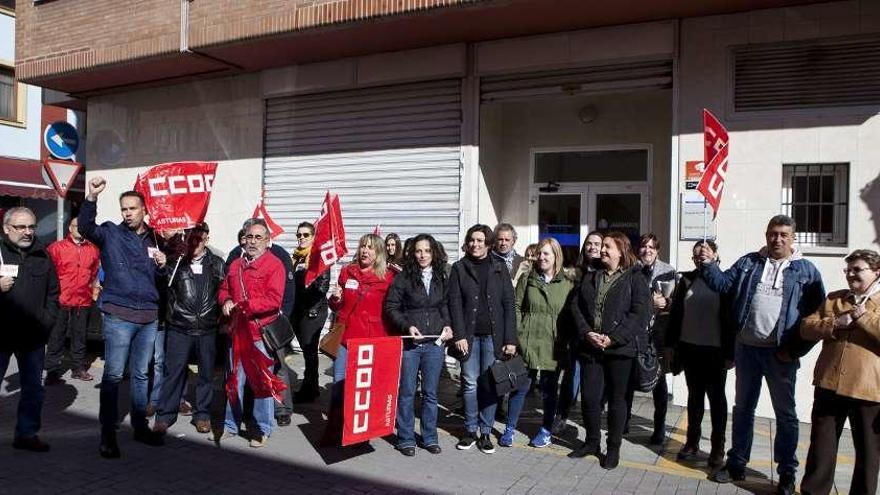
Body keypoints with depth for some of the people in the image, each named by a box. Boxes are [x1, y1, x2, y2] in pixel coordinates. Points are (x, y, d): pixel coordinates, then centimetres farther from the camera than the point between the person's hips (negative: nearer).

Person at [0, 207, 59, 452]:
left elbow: (53, 293, 12)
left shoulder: (42, 255, 7)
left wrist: (47, 322, 2)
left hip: (33, 337, 4)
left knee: (33, 387, 11)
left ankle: (27, 433, 24)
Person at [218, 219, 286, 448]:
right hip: (237, 331, 6)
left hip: (261, 331, -6)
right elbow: (223, 289, 22)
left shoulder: (274, 265, -8)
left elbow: (274, 300, -17)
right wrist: (226, 301, -1)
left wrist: (242, 306, -18)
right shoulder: (236, 264, 14)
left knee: (262, 381, 2)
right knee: (234, 380, 15)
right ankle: (231, 425, 28)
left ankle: (263, 429, 15)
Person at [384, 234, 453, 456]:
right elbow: (391, 307, -3)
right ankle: (406, 439, 18)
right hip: (409, 343, -3)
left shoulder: (442, 279, 7)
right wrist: (407, 326, -15)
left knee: (430, 393, 11)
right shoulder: (403, 278, -4)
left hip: (435, 343, 3)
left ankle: (430, 437, 24)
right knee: (407, 392, 5)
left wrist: (447, 325, 0)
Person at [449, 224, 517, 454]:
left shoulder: (499, 267, 4)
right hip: (469, 335, 0)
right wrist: (459, 335, -9)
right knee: (470, 384, 5)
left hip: (493, 335, 0)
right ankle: (470, 431, 19)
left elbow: (508, 303, 1)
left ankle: (485, 432, 16)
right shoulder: (459, 268, 4)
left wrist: (510, 339, -4)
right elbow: (455, 303, 0)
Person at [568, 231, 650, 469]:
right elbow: (576, 306, 7)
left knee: (617, 399, 7)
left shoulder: (635, 278, -2)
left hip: (619, 349, -4)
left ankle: (613, 447, 22)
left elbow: (640, 312, -12)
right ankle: (591, 442, 24)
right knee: (589, 396, 5)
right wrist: (586, 332, -9)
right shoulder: (590, 277, 13)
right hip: (590, 347, 4)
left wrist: (614, 338, -17)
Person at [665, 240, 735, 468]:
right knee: (694, 395, 14)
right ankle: (692, 441, 25)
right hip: (689, 347, 4)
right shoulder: (687, 280, 4)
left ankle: (718, 447, 17)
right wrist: (669, 344, 5)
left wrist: (730, 353, -11)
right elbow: (675, 313, 7)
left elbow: (731, 318, -9)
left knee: (716, 397, 8)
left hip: (715, 350, -3)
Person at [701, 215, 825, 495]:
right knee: (743, 408, 13)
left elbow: (817, 312, -4)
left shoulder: (806, 270, -2)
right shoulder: (749, 262, 7)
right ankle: (736, 464, 25)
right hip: (747, 348, 3)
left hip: (780, 353, -2)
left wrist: (796, 349, -8)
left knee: (785, 413, 8)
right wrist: (708, 265, -14)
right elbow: (724, 284, 4)